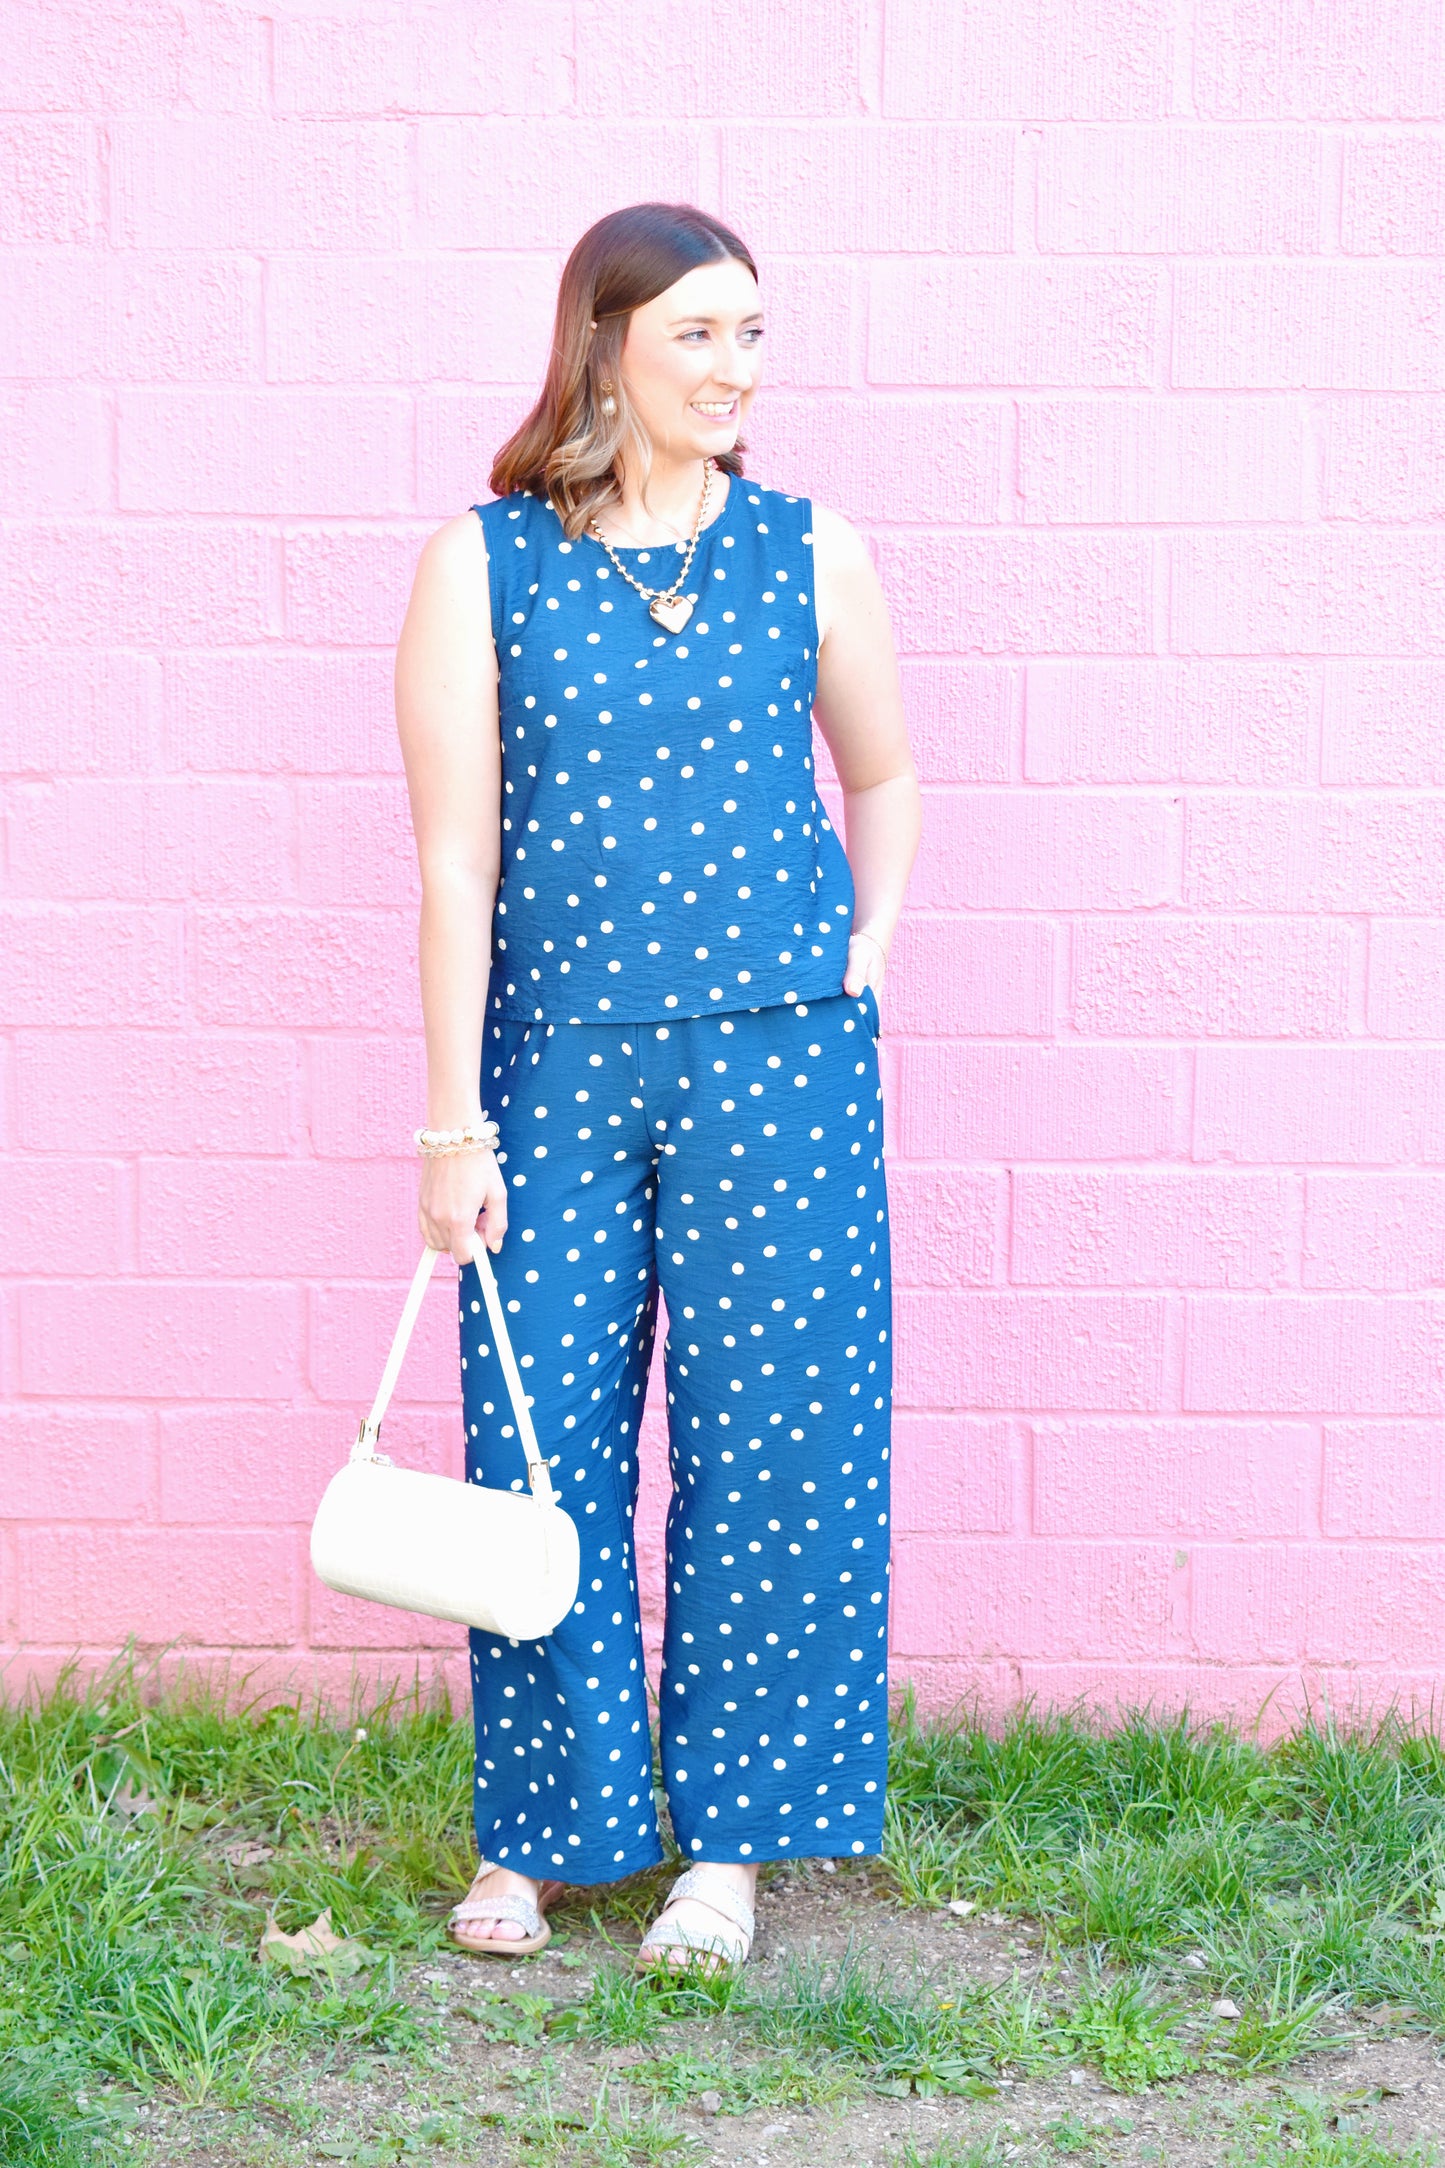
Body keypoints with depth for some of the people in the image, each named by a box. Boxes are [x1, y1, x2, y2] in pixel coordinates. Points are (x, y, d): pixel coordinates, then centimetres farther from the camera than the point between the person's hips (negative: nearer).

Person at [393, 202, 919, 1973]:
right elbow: (457, 857, -4)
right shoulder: (481, 566, -2)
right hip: (555, 1057, -1)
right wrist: (457, 1116, -6)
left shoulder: (809, 555, 3)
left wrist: (868, 946, 7)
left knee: (765, 1439, 2)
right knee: (541, 1443, 3)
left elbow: (881, 774, 19)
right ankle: (534, 1831, 19)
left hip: (777, 1052, 1)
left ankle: (728, 1837, 16)